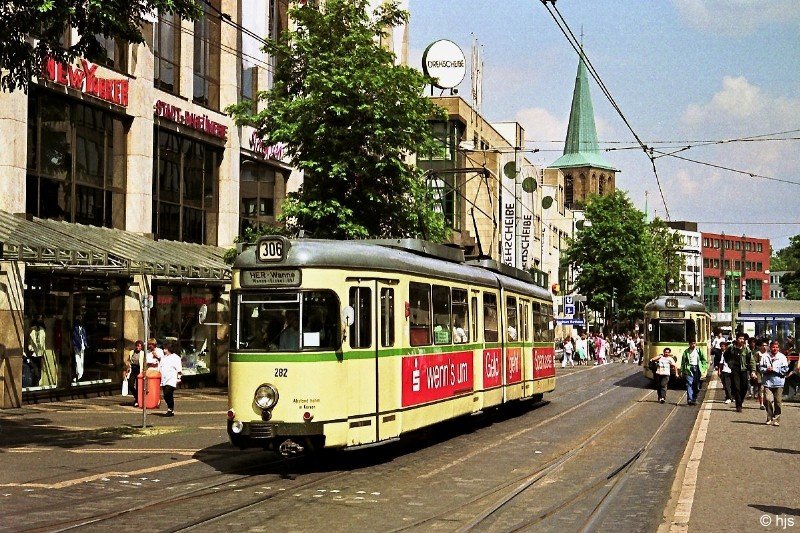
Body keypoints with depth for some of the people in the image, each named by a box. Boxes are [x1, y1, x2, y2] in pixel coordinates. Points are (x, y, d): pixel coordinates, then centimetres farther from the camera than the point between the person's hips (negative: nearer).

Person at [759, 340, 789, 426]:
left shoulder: (782, 357, 4)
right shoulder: (765, 356, 6)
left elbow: (785, 369, -2)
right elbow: (760, 367, 7)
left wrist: (774, 370, -10)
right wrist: (766, 370, -12)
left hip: (778, 383, 0)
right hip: (768, 382, 0)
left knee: (778, 402, 0)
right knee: (767, 400, -9)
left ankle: (776, 419, 11)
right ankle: (769, 418, 7)